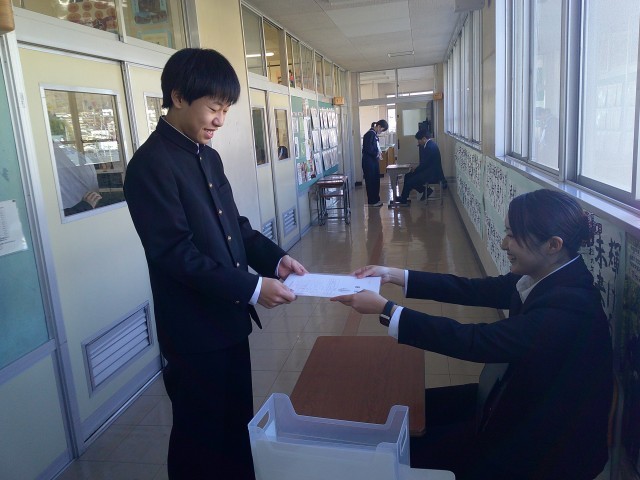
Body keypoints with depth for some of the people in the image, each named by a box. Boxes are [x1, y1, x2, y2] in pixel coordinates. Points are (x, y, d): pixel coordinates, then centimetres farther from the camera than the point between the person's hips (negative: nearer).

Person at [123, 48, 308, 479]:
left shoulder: (209, 157, 9)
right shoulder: (151, 164, -18)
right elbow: (175, 254, -23)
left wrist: (275, 258, -3)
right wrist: (251, 288, -24)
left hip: (230, 318, 8)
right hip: (194, 329, -8)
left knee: (238, 422, 23)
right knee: (200, 434, 12)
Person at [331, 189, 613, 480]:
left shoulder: (568, 304, -33)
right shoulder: (544, 277, -7)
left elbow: (476, 341, -35)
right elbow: (474, 290, -3)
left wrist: (384, 309, -33)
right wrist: (393, 275, -6)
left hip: (539, 443, -8)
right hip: (515, 394, 8)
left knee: (413, 453, -3)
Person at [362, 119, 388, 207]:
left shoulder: (374, 134, 12)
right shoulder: (370, 134, -16)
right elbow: (368, 149, -22)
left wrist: (378, 152, 2)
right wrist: (377, 154, -12)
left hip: (374, 161, 10)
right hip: (369, 162, -10)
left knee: (375, 181, 13)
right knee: (371, 181, -2)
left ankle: (375, 199, 22)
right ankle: (372, 201, 5)